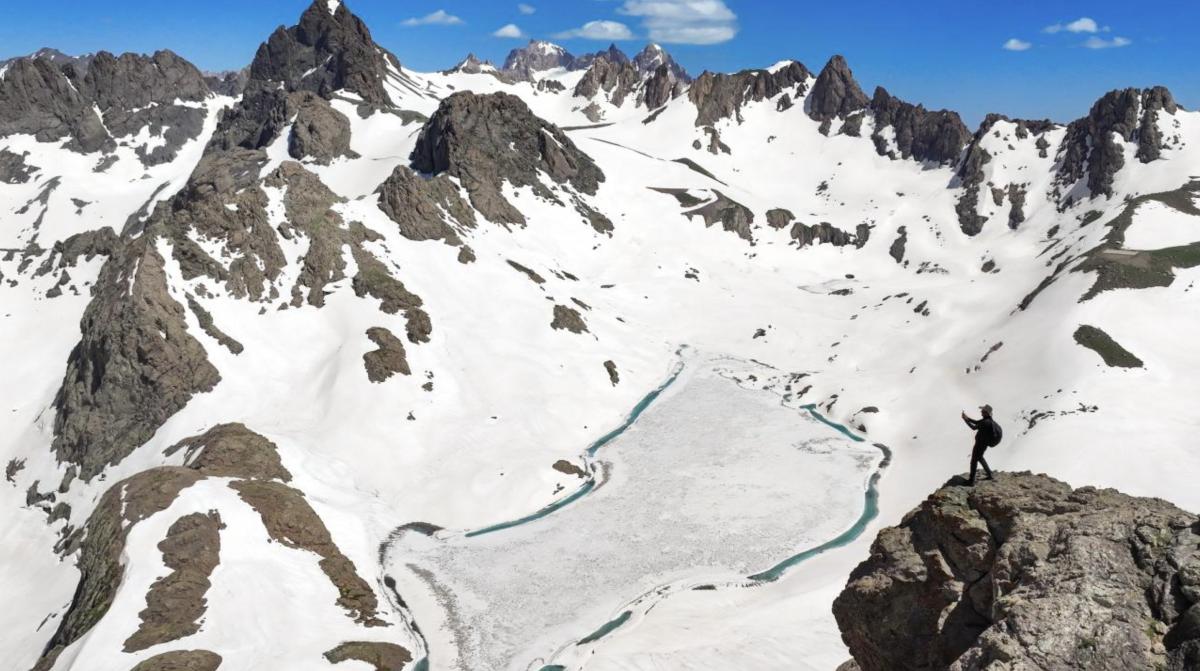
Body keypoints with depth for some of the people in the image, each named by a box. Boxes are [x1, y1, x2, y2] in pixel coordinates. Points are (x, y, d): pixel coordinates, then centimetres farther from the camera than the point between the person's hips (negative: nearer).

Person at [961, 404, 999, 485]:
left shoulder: (986, 422, -31)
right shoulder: (987, 419, 0)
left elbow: (974, 427, -25)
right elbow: (977, 422, 12)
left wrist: (965, 419, -17)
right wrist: (967, 418, -1)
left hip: (980, 444, -9)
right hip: (983, 443, 9)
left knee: (974, 461, 5)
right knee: (979, 457, 30)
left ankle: (971, 481, 14)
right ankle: (989, 474, 40)